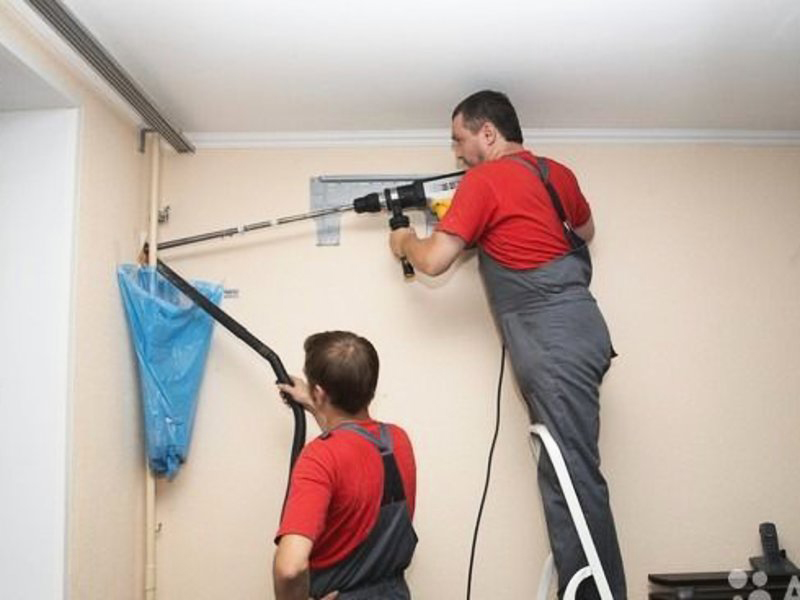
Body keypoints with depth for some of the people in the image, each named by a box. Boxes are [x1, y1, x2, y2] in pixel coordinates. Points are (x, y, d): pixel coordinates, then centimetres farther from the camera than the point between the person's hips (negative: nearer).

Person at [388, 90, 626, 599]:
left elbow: (434, 261, -5)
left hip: (553, 339, -8)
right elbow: (585, 231, 36)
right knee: (569, 471, 11)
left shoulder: (484, 180, -5)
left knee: (573, 475, -8)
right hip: (582, 328, 8)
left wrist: (406, 242, 15)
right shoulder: (557, 173, 17)